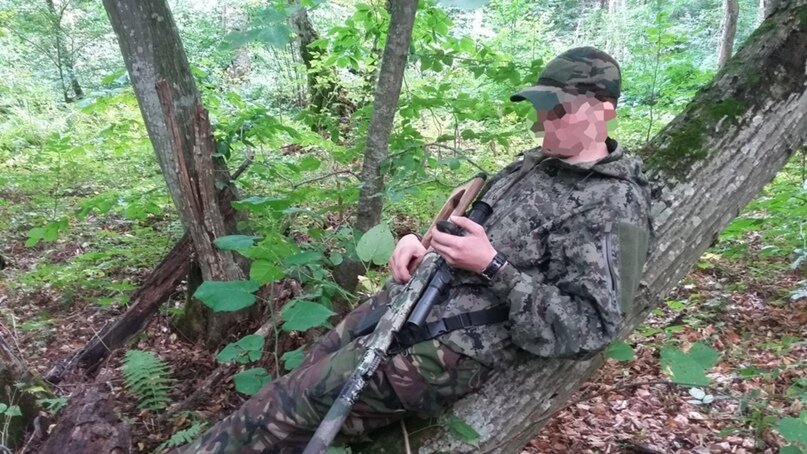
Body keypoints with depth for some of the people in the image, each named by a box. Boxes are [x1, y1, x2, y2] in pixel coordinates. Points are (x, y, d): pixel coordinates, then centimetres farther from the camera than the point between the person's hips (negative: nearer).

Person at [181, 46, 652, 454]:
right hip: (408, 300, 9)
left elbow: (586, 329, -21)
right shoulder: (536, 163, 11)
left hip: (447, 348, -8)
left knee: (281, 413, -6)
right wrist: (420, 241, 0)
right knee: (306, 374, 13)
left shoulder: (613, 207, -16)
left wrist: (493, 266, -25)